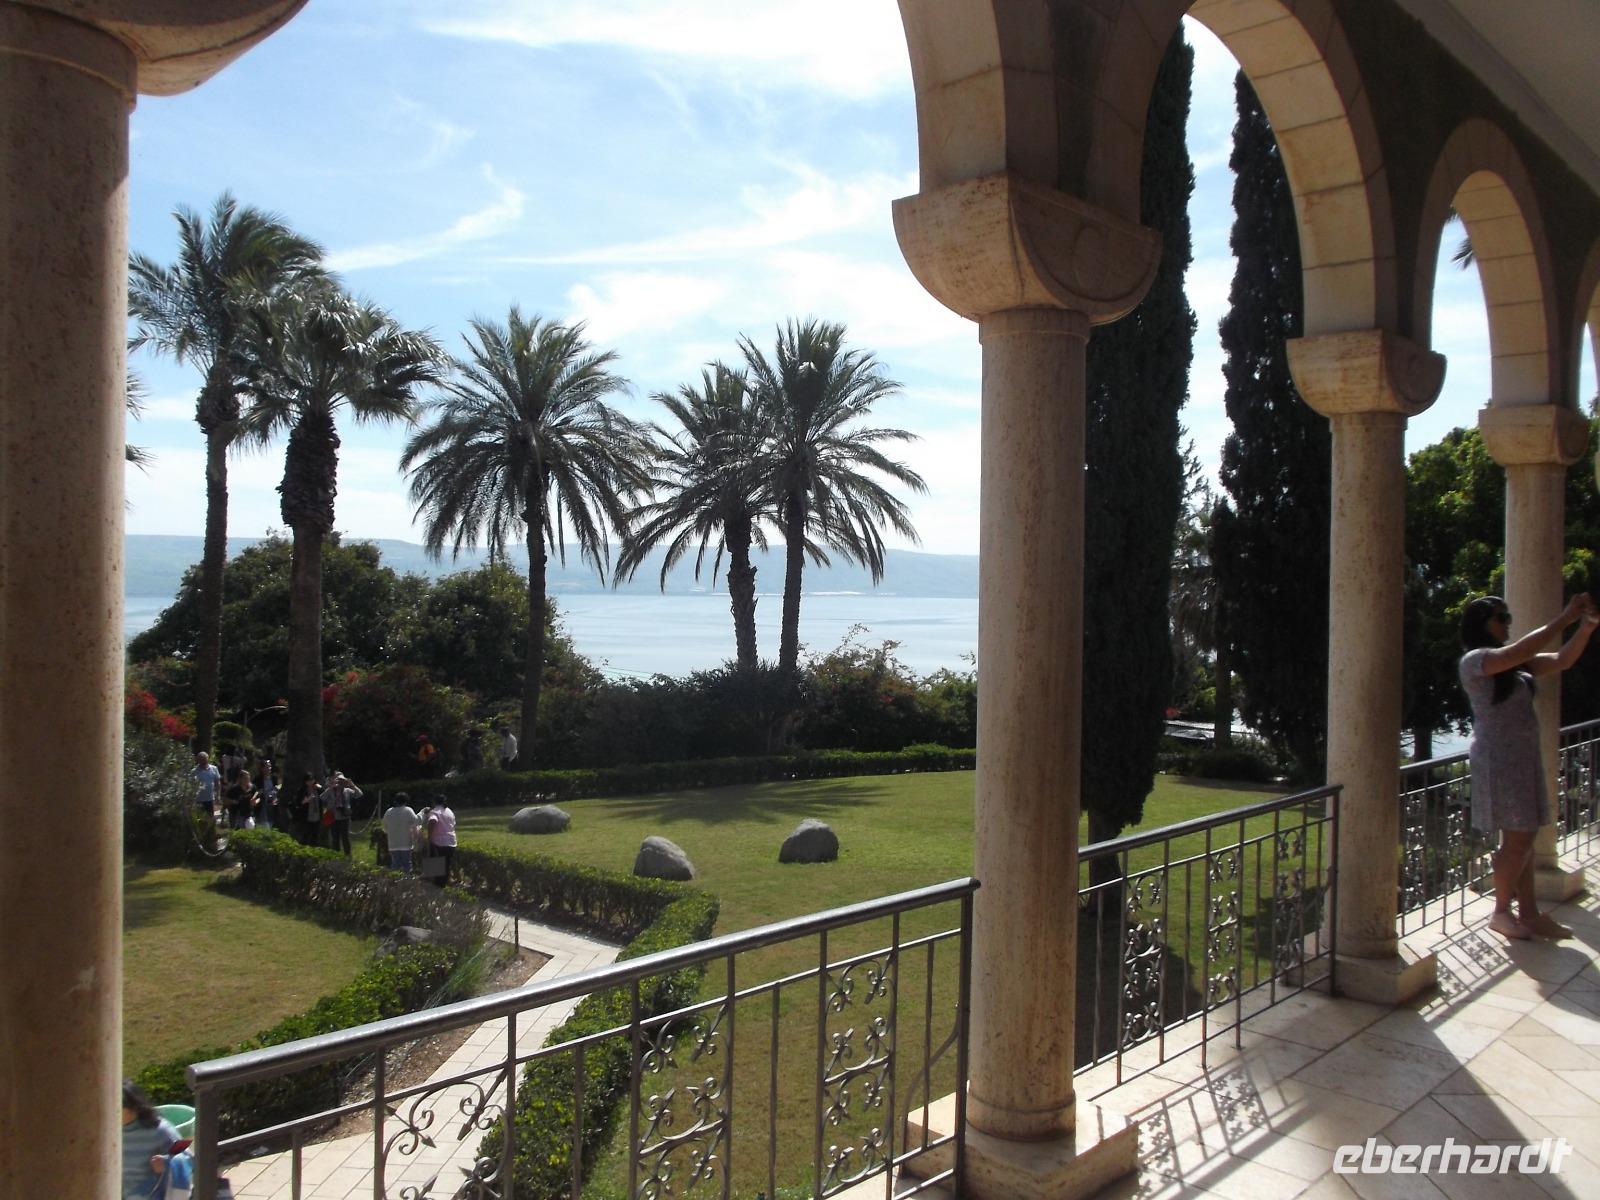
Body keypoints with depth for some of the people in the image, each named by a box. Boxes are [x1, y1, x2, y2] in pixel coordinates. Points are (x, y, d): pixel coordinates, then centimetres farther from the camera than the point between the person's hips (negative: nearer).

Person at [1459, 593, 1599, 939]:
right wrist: (1565, 619, -22)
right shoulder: (1474, 660, -12)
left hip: (1524, 758, 8)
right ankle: (1501, 912, 12)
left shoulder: (1516, 664, 14)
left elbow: (1561, 661, 8)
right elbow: (1520, 652, -26)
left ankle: (1529, 913, 18)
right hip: (1498, 760, -8)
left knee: (1524, 839, 11)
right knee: (1517, 841, -3)